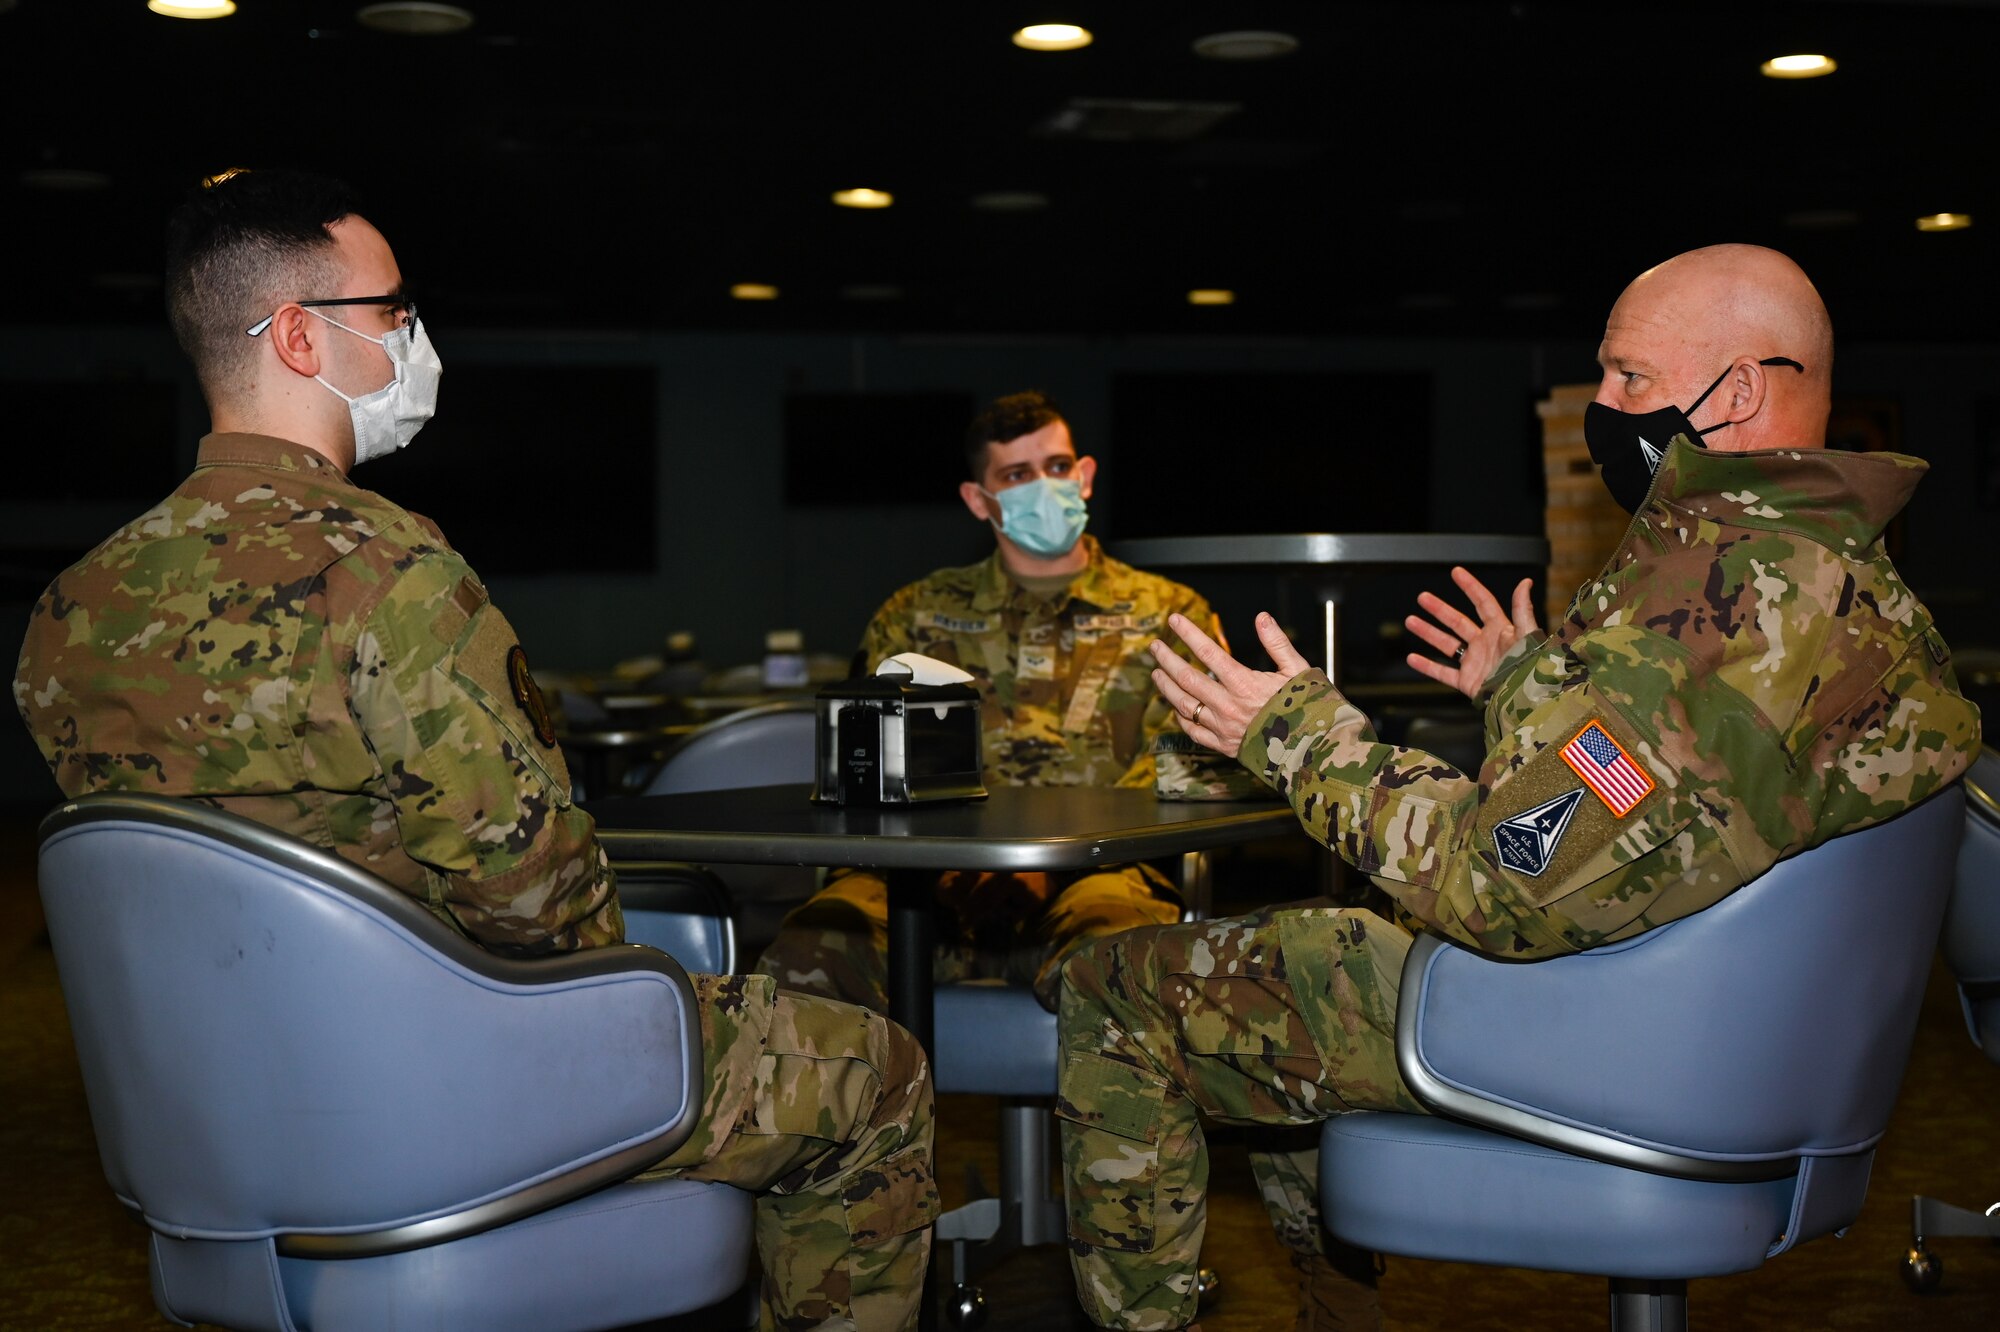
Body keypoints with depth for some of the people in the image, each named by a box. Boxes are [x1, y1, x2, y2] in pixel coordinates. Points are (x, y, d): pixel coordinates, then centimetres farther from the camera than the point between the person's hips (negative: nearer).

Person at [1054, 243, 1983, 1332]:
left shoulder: (1720, 581, -28)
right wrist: (1533, 688, 22)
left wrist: (1299, 735, -20)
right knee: (1271, 939, 31)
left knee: (1115, 988, 0)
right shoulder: (1858, 572, 4)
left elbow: (1510, 890, -31)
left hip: (1557, 1026, -10)